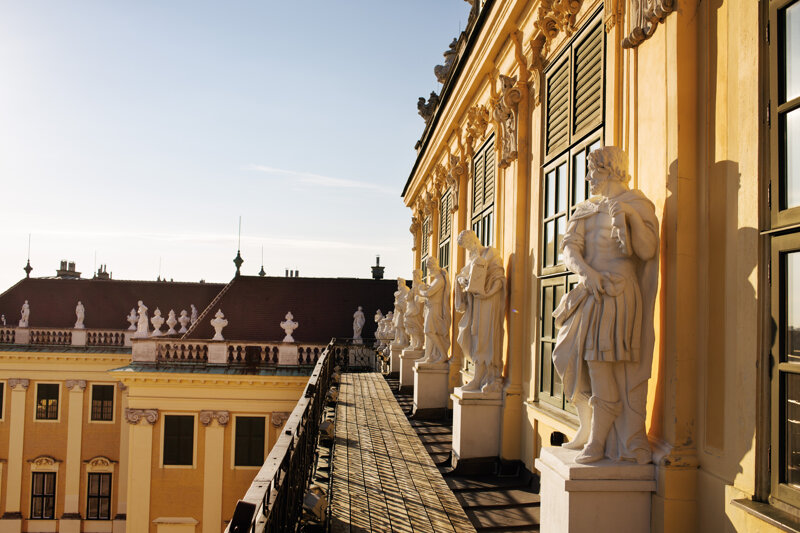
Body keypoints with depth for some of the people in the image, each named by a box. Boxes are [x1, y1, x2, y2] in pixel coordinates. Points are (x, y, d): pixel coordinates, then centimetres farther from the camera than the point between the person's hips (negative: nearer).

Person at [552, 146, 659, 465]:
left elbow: (647, 252, -11)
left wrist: (629, 217, -22)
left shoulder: (636, 204, 1)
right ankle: (587, 426, 24)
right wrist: (585, 271, -17)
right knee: (568, 356, 8)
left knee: (602, 366, -10)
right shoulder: (585, 210, 16)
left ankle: (598, 441, -1)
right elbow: (569, 248, 1)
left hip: (617, 293, -7)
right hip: (589, 293, 7)